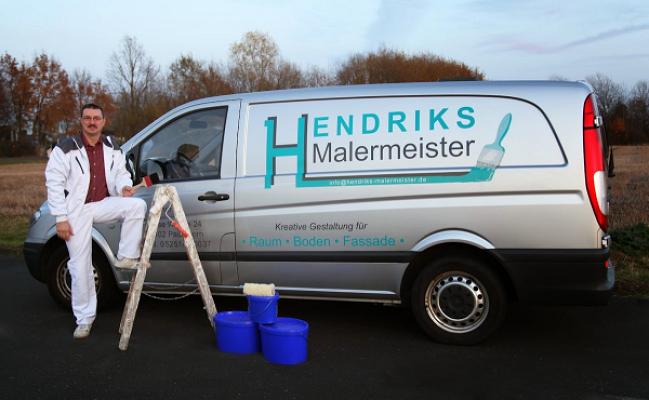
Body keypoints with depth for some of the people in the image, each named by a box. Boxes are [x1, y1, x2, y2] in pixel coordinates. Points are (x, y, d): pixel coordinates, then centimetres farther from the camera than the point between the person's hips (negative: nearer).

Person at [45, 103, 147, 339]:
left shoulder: (112, 148, 4)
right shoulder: (66, 149, -9)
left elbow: (121, 173, 14)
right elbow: (54, 183, -10)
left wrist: (124, 186, -12)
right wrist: (61, 218, -13)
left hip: (103, 204, 3)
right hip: (76, 211, -3)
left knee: (137, 205, -24)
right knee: (81, 266, -1)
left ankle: (126, 257, -13)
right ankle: (84, 319, 12)